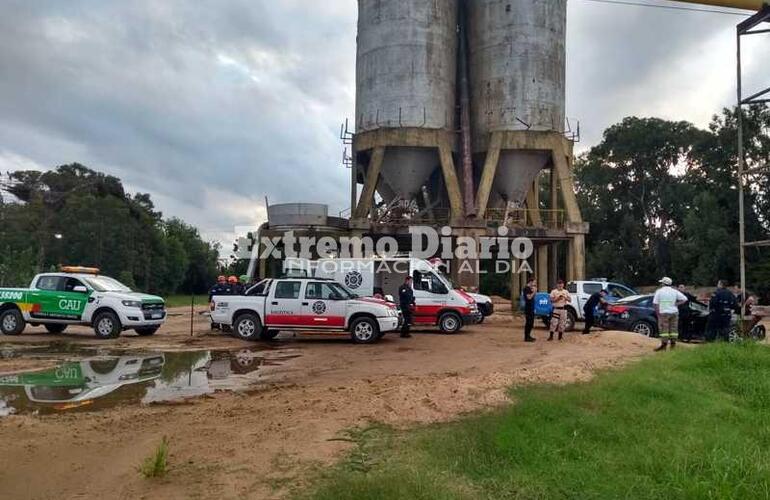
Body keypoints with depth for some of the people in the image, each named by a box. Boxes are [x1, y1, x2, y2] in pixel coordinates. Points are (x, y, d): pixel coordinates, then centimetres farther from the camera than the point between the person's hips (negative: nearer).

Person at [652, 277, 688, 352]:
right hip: (674, 312, 3)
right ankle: (673, 344, 9)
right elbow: (684, 299, 1)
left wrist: (657, 313, 0)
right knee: (673, 328, 7)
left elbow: (655, 303, -5)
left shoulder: (659, 291, -1)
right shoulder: (674, 291, 7)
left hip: (663, 312, -3)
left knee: (663, 329, -3)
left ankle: (664, 344, -7)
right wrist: (676, 304, 3)